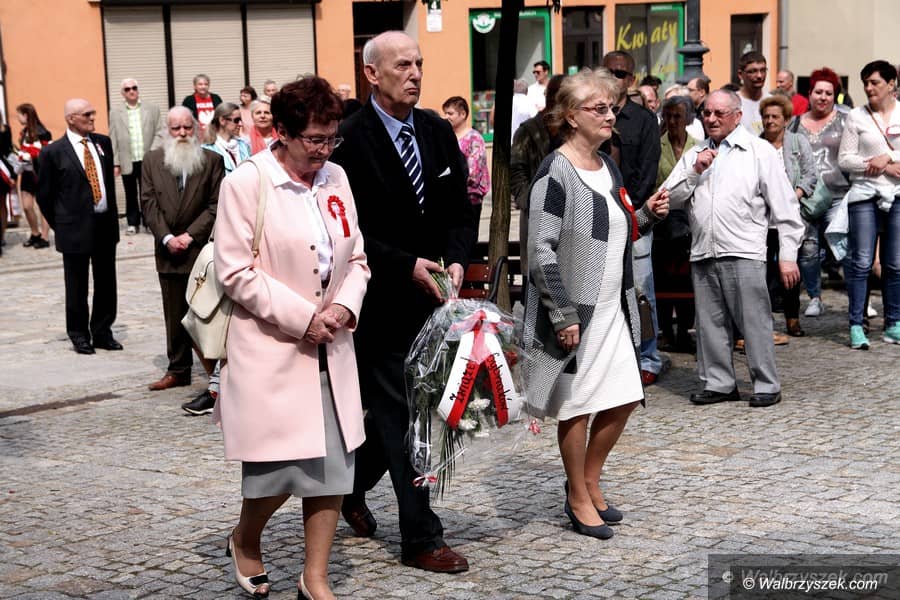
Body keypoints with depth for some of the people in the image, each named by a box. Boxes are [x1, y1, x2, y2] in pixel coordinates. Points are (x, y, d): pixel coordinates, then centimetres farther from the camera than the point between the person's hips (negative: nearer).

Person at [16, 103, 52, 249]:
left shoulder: (41, 133, -16)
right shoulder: (23, 132, 8)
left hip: (40, 174, -8)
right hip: (27, 173, 8)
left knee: (42, 206, 1)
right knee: (26, 206, 10)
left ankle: (45, 238, 9)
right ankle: (35, 234, 25)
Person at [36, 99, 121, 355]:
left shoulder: (103, 143, 7)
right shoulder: (53, 152, -7)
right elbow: (44, 195, 0)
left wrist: (112, 215, 12)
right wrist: (59, 226, 2)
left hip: (106, 225, 4)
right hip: (75, 228, -4)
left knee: (106, 284, 10)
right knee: (77, 287, 6)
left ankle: (102, 332, 22)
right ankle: (79, 336, 18)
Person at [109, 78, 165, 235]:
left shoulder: (152, 108, 4)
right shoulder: (115, 112, 4)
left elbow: (161, 132, 2)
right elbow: (113, 139, 3)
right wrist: (115, 163, -1)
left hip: (148, 161, -1)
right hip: (127, 162, 1)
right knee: (131, 194, 7)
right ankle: (133, 223, 17)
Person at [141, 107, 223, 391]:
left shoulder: (212, 160, 0)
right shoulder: (152, 160, 8)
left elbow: (216, 205, -4)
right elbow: (148, 202, 3)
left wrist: (190, 235, -12)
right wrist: (166, 238, -9)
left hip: (202, 248, -3)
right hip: (168, 250, 3)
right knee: (175, 315, 8)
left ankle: (215, 367, 4)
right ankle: (178, 370, 14)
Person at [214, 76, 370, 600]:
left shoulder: (335, 178, 8)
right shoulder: (246, 183, -8)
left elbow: (356, 259, 13)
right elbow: (236, 272, -11)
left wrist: (345, 305, -7)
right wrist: (302, 318, -15)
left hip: (331, 350, 5)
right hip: (271, 348, -5)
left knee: (333, 462, 4)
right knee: (282, 464, -3)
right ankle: (245, 540, 29)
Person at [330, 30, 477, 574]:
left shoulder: (438, 132, 7)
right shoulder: (351, 140, -12)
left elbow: (461, 210, 9)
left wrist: (456, 261, -8)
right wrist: (408, 266, -19)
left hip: (432, 297, 6)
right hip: (382, 302, -6)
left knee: (395, 411, 16)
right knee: (401, 417, 0)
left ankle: (352, 485, 41)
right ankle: (421, 538, 9)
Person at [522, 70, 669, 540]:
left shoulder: (608, 168, 11)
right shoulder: (555, 173, -14)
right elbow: (542, 249, -18)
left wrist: (646, 214, 2)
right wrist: (563, 315, -20)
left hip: (613, 306, 8)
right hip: (575, 310, -8)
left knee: (622, 398, 10)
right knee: (578, 405, 3)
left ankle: (589, 482, 28)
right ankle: (579, 499, 18)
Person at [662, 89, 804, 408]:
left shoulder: (760, 151, 4)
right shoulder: (694, 155, 18)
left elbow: (785, 208, 1)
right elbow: (672, 198, 12)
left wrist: (788, 256, -5)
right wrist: (694, 171, -2)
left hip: (744, 253, -5)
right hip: (702, 254, 5)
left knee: (755, 322, -4)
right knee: (711, 323, 8)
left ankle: (766, 385, 5)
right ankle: (719, 383, 17)